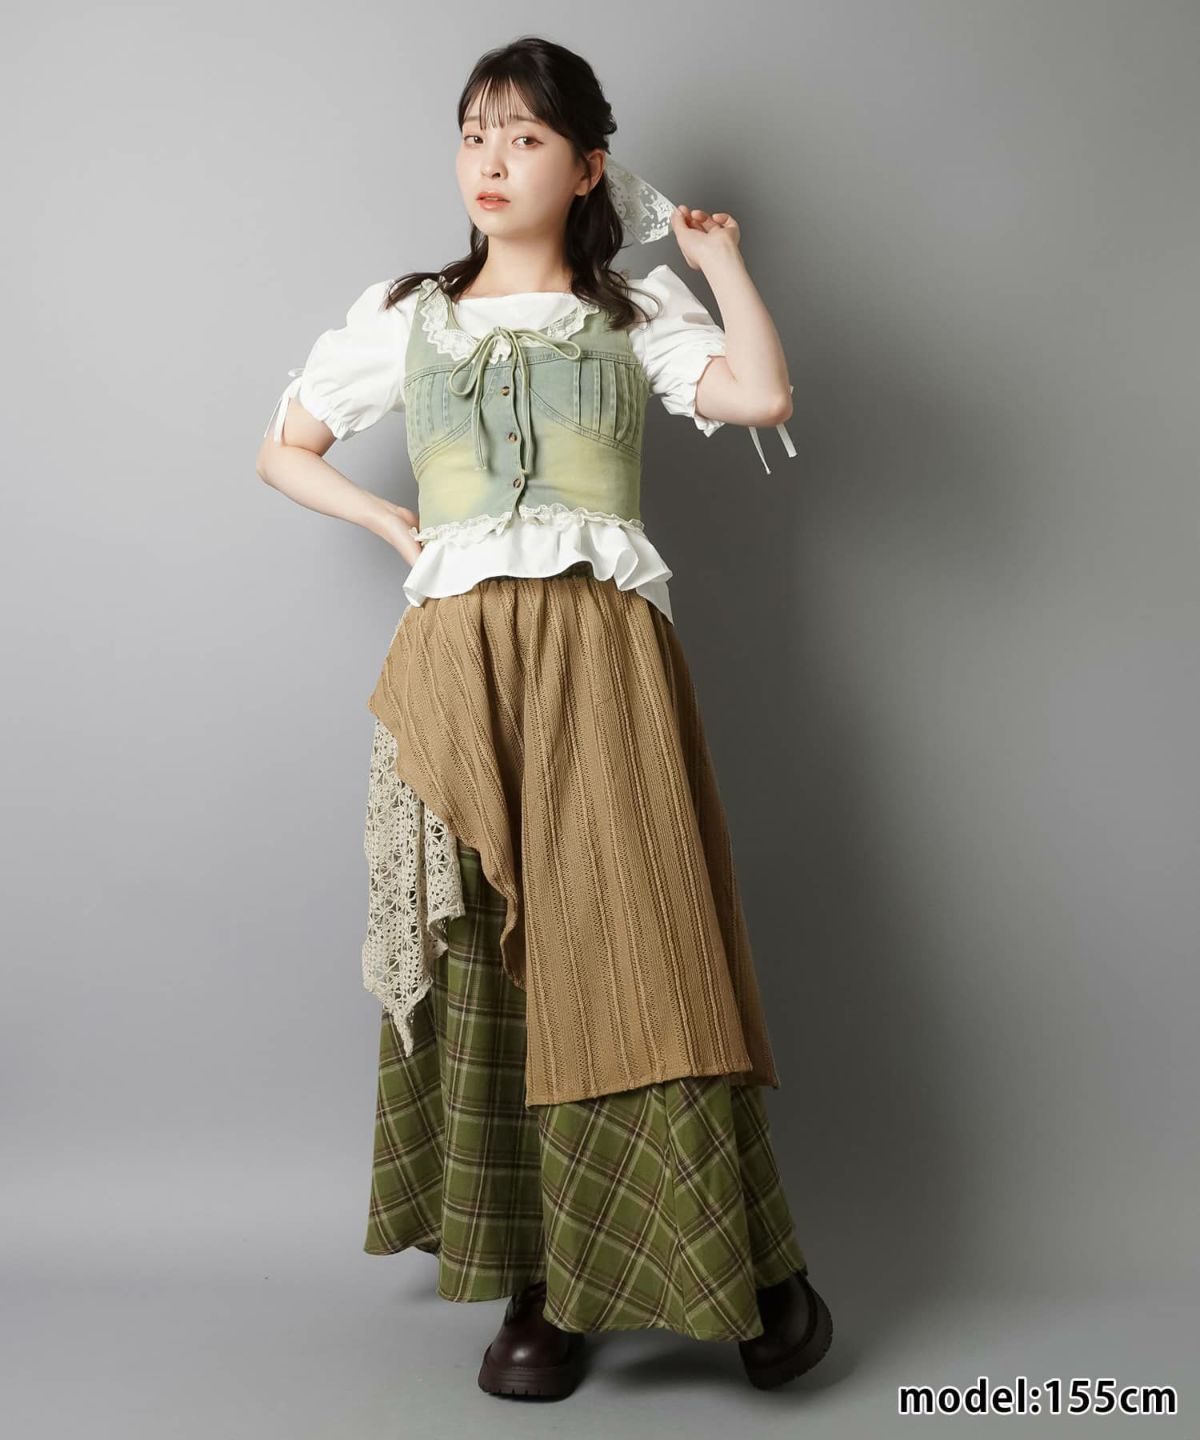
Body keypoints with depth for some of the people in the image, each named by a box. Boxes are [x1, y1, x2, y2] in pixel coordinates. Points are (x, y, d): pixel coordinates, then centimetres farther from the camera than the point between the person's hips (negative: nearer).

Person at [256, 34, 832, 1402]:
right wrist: (388, 521, 10)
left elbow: (762, 392, -6)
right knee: (489, 962, 0)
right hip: (460, 661, 2)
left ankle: (754, 1265, 7)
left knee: (638, 942, -7)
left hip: (603, 656, -1)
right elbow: (282, 448, 25)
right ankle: (538, 1282, 11)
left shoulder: (636, 313, 13)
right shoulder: (405, 316, 17)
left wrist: (718, 253, 6)